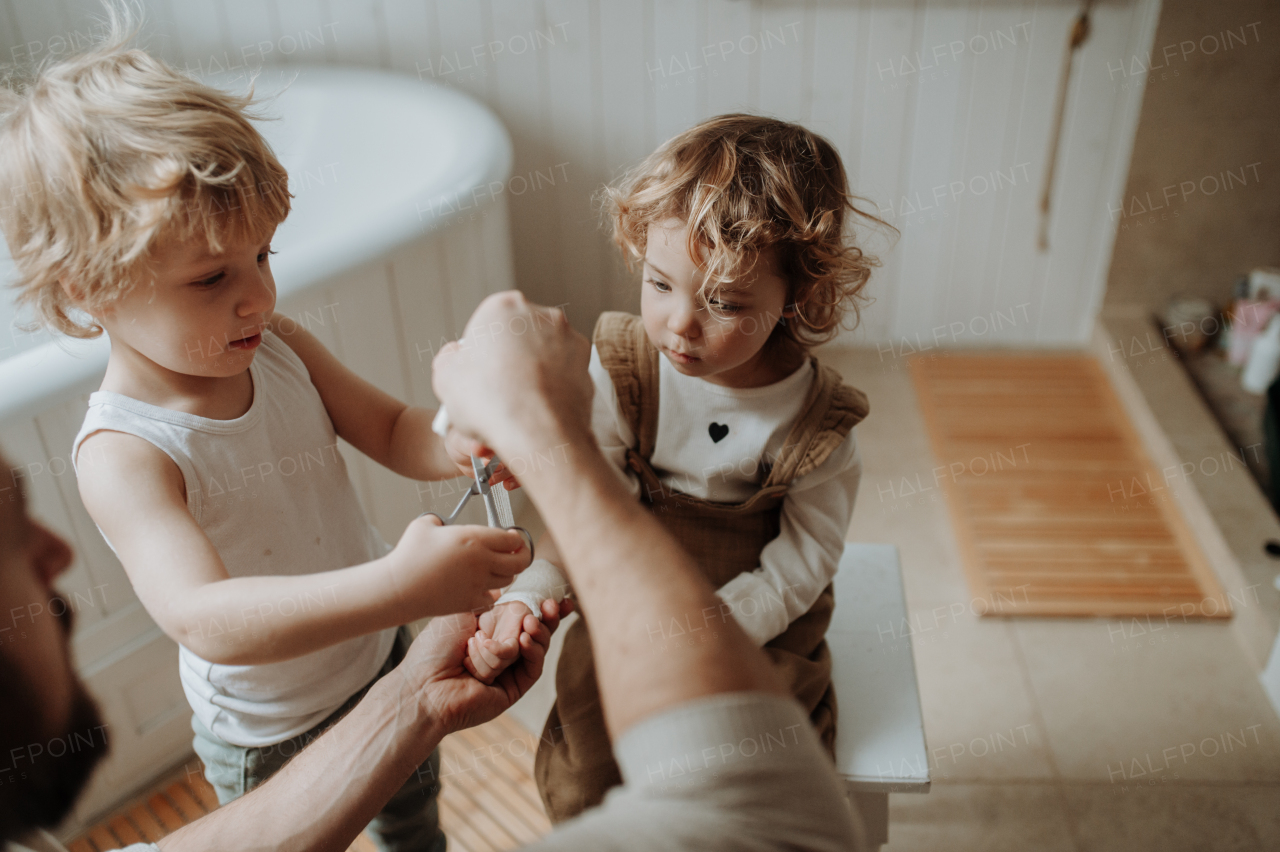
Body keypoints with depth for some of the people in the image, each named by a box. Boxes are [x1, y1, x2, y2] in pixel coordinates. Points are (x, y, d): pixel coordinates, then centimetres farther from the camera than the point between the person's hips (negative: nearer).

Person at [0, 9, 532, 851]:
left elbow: (388, 426, -3)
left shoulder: (280, 347, -16)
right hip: (270, 735, -5)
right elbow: (204, 618, -47)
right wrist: (399, 583, -61)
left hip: (381, 655, 6)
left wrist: (452, 448, -28)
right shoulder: (122, 453, -33)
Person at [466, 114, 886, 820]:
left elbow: (803, 559, -10)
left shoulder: (816, 422, -18)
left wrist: (715, 623, -22)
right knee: (580, 790, -3)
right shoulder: (620, 371, -14)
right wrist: (527, 597, -30)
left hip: (764, 627, -1)